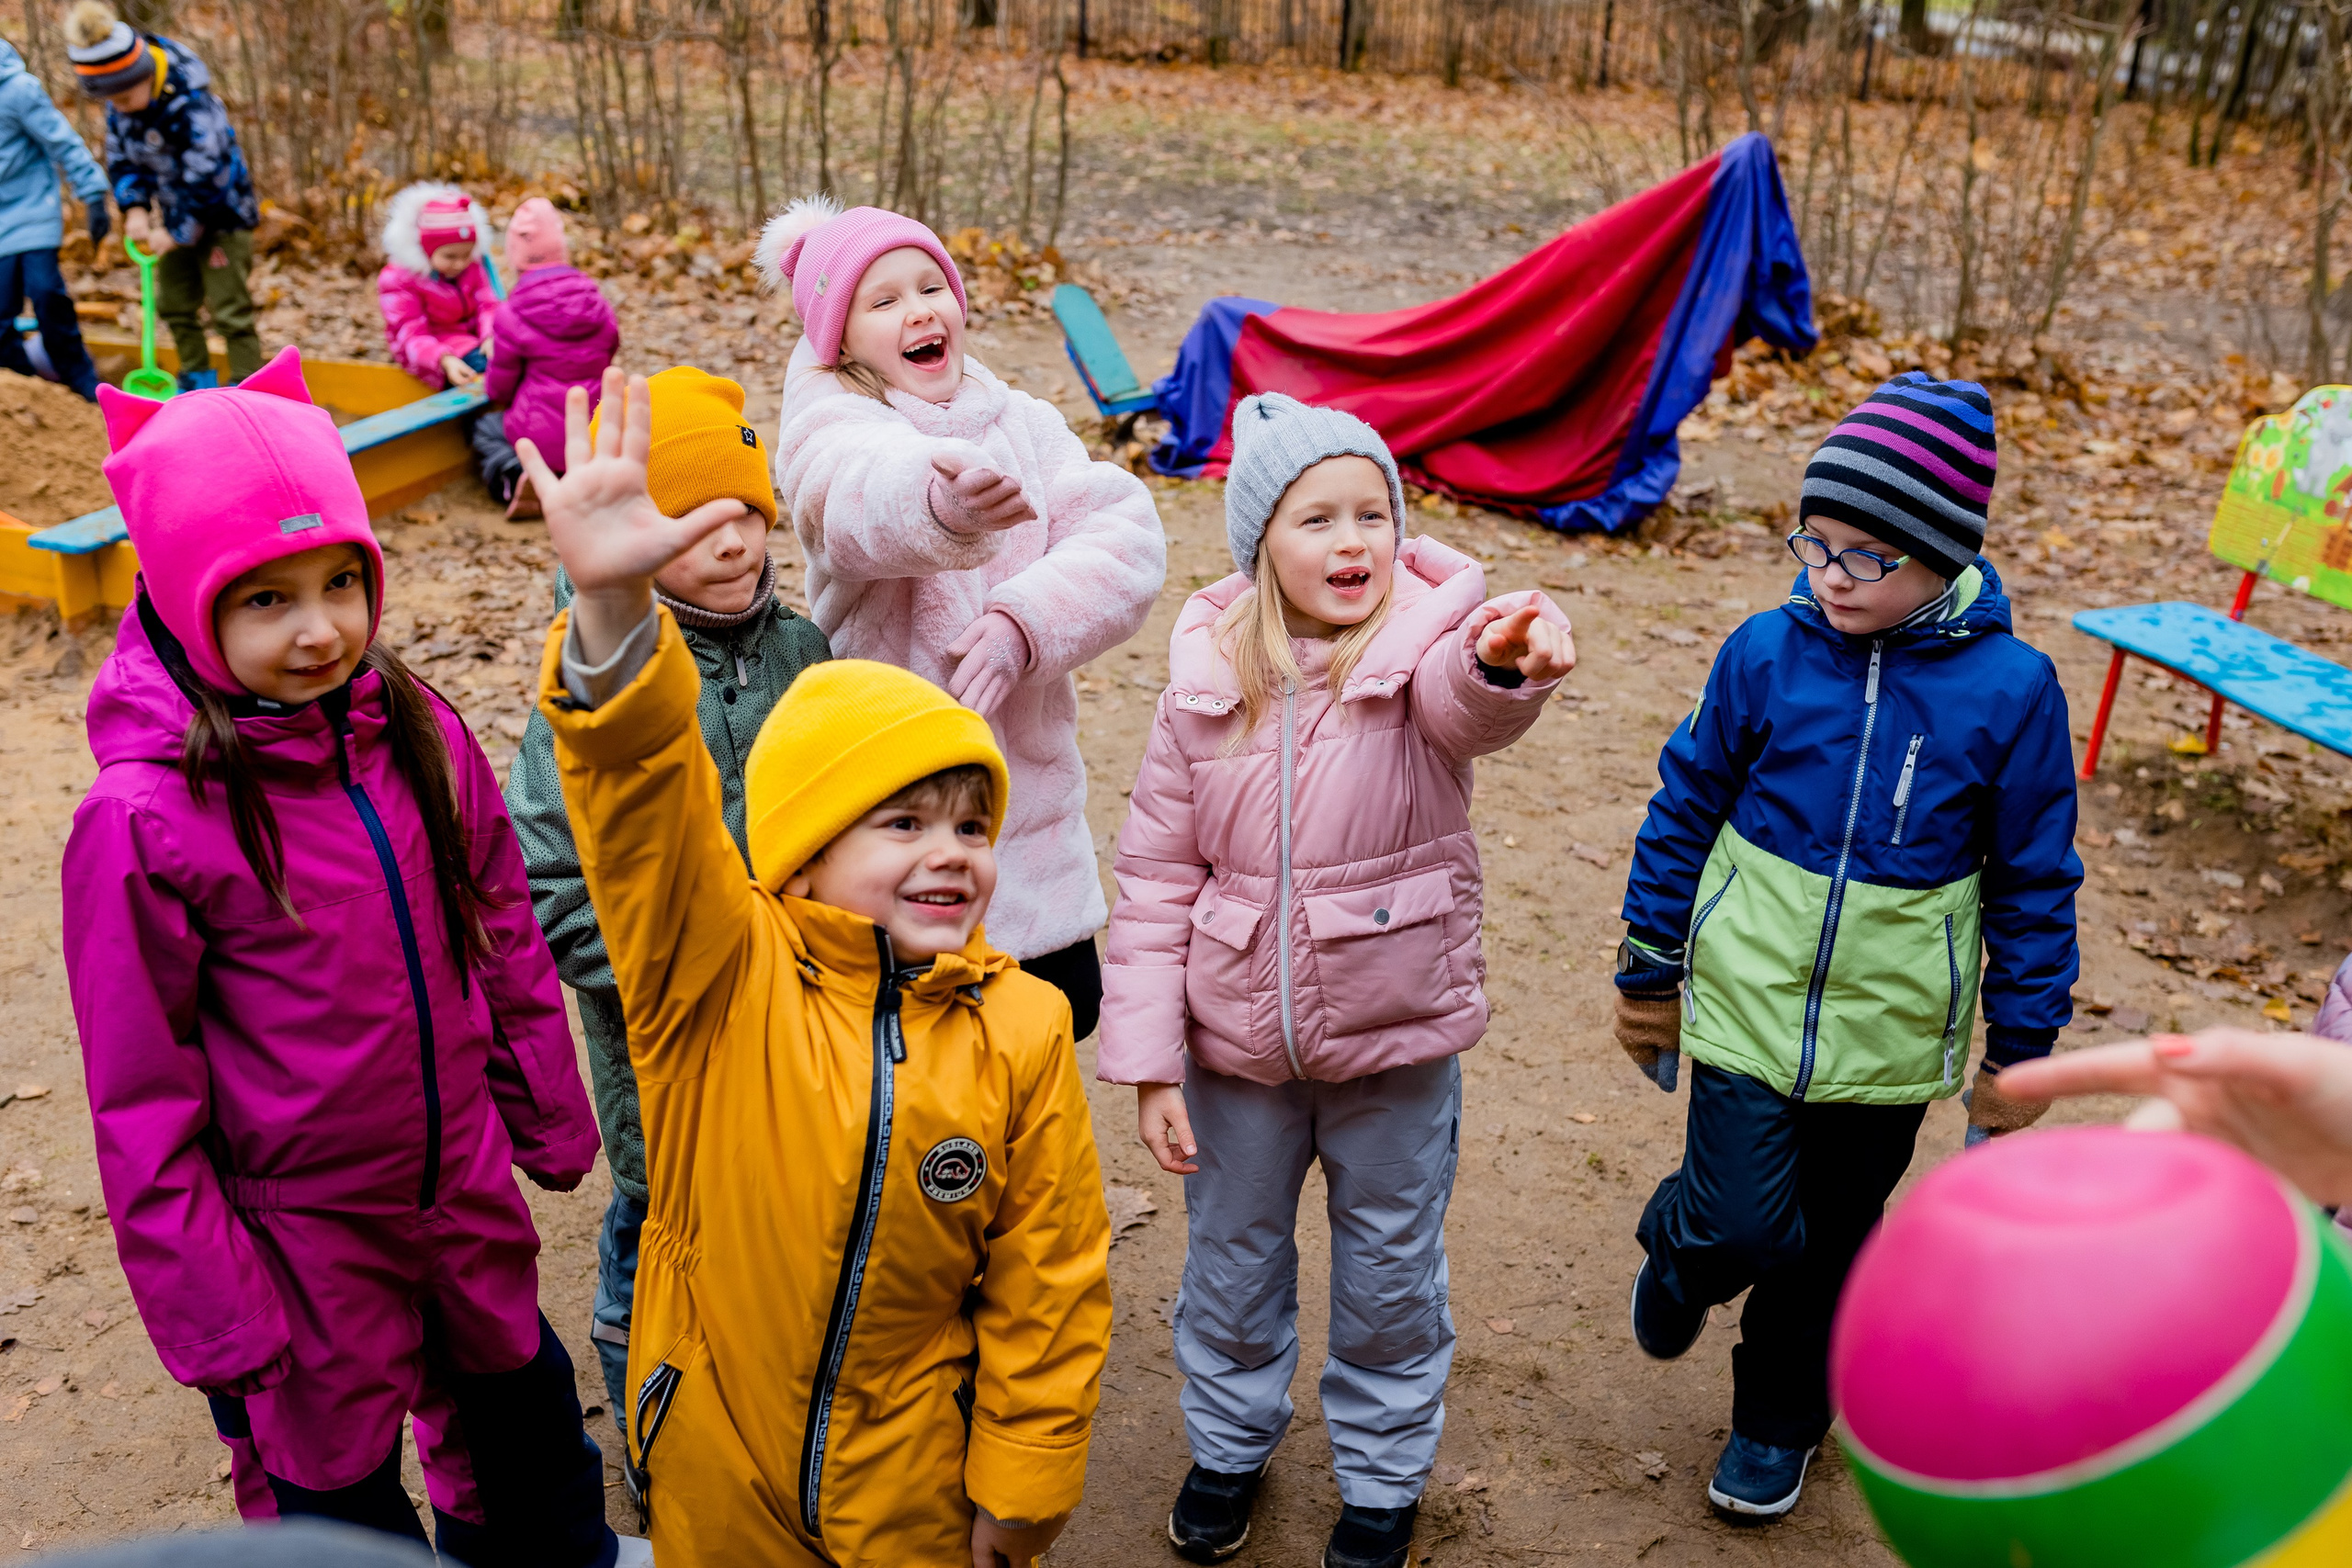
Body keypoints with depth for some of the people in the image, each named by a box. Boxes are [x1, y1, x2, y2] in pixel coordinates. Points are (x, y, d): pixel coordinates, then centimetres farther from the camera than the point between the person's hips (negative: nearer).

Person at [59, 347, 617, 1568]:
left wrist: (550, 1122, 11)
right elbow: (143, 1108, -14)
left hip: (466, 1195, 4)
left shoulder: (418, 734, -8)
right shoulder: (143, 821, -21)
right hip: (301, 1243, -4)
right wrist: (217, 1318, -11)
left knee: (524, 1436, 26)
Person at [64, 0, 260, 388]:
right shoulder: (120, 106, -4)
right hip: (179, 215, 8)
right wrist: (134, 207, -9)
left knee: (229, 309, -9)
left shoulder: (191, 105, -28)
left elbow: (206, 176, -26)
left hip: (221, 214, -8)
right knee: (174, 303, 12)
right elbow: (120, 158, 8)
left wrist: (177, 231, -18)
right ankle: (197, 382, 25)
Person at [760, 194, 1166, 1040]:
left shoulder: (1023, 421, 7)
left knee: (1066, 1011, 13)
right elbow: (865, 495, -33)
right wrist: (942, 500, -57)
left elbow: (1126, 535, -9)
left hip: (1030, 802, 5)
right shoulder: (830, 425, -7)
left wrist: (1028, 619, -27)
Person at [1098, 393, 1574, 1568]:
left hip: (1396, 1038, -1)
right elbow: (1154, 877, -4)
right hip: (1236, 1041, 2)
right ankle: (1228, 1443, 50)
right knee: (1231, 1261, 21)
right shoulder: (1207, 680, -8)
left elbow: (1468, 704, -40)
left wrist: (1507, 660, -65)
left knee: (1391, 1275, 18)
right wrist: (1148, 1061, -7)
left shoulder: (1425, 645, -14)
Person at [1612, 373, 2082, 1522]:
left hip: (1891, 1031, 1)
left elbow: (2034, 880, -1)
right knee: (1744, 1224, -10)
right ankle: (1678, 1247, 27)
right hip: (1750, 1002, 0)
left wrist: (2022, 1047, 3)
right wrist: (1649, 971, 7)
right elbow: (1686, 807, 1)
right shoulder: (1767, 652, -10)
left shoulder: (2011, 689, -11)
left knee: (1830, 1239, 16)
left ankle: (1777, 1418, 42)